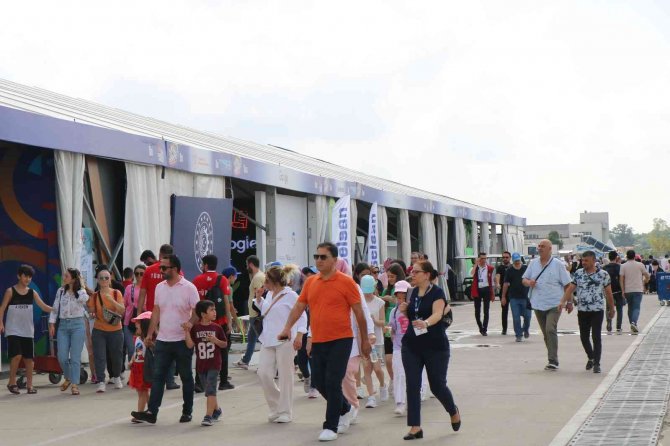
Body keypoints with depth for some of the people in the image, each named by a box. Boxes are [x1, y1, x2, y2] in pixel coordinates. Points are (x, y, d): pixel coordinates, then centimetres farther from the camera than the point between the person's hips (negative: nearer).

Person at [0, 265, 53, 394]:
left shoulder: (32, 293, 7)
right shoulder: (10, 291, -2)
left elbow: (44, 307, 1)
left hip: (28, 331, 4)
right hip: (13, 330, -4)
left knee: (29, 358, 4)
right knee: (17, 355, -17)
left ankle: (29, 385, 12)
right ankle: (12, 382, 0)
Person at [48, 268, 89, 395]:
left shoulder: (82, 293, -2)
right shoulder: (60, 291, 9)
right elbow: (55, 308, 13)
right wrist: (52, 324, 7)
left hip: (77, 325, -3)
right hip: (63, 325, 3)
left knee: (75, 356, -5)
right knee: (62, 356, -1)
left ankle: (75, 384, 0)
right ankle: (68, 378, 24)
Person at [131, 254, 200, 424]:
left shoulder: (189, 288, -8)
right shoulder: (160, 287, 9)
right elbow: (156, 311, 14)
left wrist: (191, 322, -30)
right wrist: (150, 333, 10)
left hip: (182, 341, -5)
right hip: (162, 340, 5)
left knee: (186, 377, 8)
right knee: (157, 376, -1)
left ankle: (187, 412, 17)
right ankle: (152, 412, -4)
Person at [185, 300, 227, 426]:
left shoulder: (216, 328, -2)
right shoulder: (195, 328, -2)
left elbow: (224, 344, 5)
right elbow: (190, 345, -8)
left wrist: (216, 341, -14)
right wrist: (186, 331, -17)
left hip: (214, 364, -2)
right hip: (201, 364, 2)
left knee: (210, 389, -11)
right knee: (208, 390, 14)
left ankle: (208, 416, -12)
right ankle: (216, 410, 34)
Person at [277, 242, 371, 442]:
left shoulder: (346, 282, -7)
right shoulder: (310, 282, 8)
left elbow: (359, 312, -3)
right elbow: (299, 307, 10)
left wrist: (365, 339, -1)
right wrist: (287, 327, -5)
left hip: (340, 341, -6)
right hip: (318, 341, 6)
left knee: (333, 383, -9)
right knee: (318, 382, 11)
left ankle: (331, 427, 1)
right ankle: (345, 410, 35)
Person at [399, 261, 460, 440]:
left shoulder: (437, 292, -11)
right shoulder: (414, 292, 8)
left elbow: (437, 313, -27)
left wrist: (425, 323, -48)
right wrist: (404, 310, -4)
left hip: (435, 346, -5)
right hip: (411, 345, 5)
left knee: (437, 385, 4)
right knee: (412, 385, -2)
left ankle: (453, 411, 33)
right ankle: (415, 427, 1)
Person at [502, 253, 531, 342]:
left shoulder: (526, 269, 3)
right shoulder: (509, 270, 4)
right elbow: (505, 284, 7)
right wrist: (503, 296, 6)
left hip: (525, 297, 0)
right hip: (514, 298, 0)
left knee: (527, 315, 0)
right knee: (516, 317, -1)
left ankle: (526, 329, 28)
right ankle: (518, 335, 6)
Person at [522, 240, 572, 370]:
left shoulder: (558, 265, -3)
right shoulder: (533, 263, 9)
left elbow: (567, 284, -1)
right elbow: (524, 280, 13)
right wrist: (528, 282, -10)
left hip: (554, 304, -5)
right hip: (538, 304, 5)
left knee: (550, 330, -19)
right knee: (545, 333, 11)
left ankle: (553, 361, -19)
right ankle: (552, 360, 20)